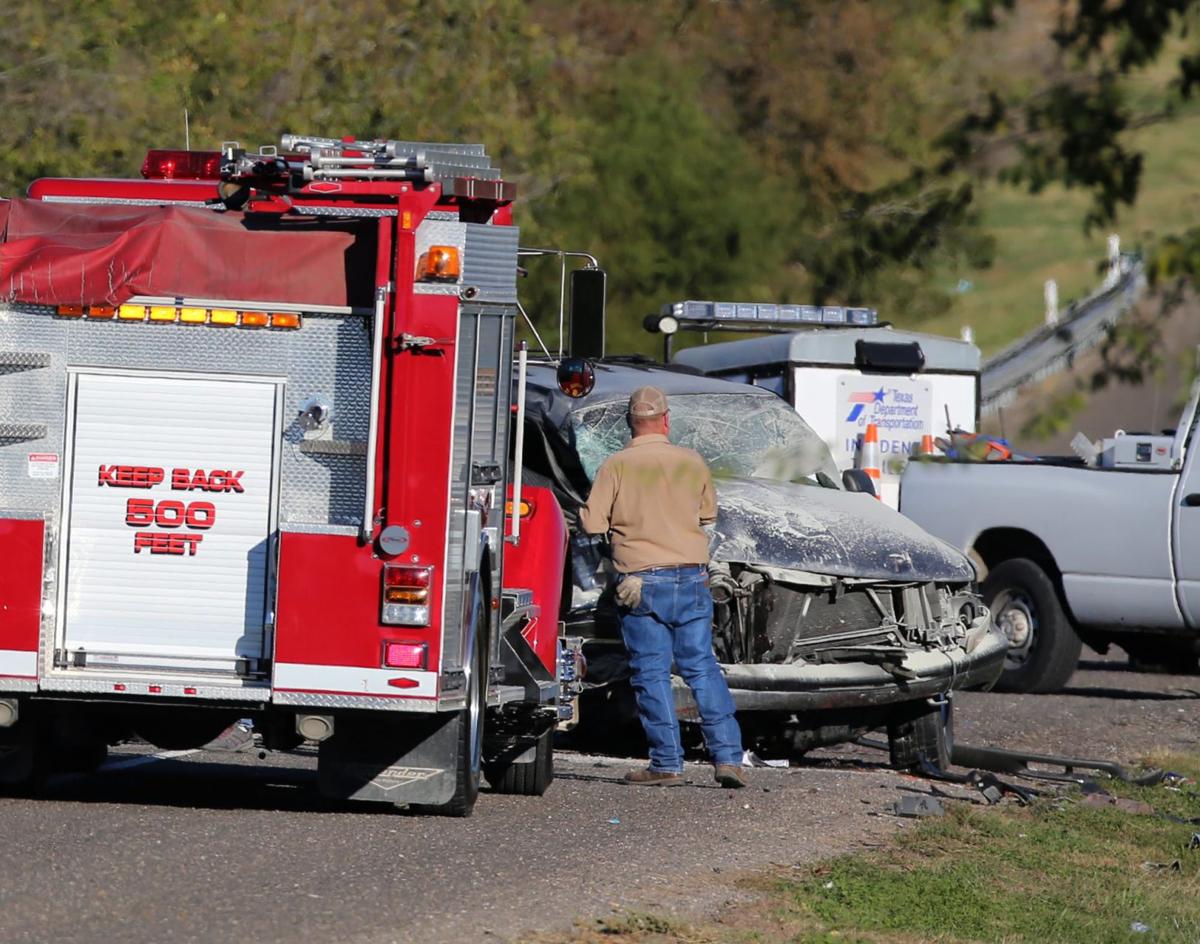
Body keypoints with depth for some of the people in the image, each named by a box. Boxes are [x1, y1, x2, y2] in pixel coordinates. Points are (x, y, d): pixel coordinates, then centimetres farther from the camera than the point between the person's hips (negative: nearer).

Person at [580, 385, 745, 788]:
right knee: (703, 668, 7)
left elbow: (593, 524, -5)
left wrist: (582, 510, 17)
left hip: (642, 580, -3)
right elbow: (709, 512, 18)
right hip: (692, 578, 3)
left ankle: (667, 763, 0)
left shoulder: (616, 465, -6)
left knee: (651, 673, 2)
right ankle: (727, 757, 1)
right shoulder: (691, 462, 4)